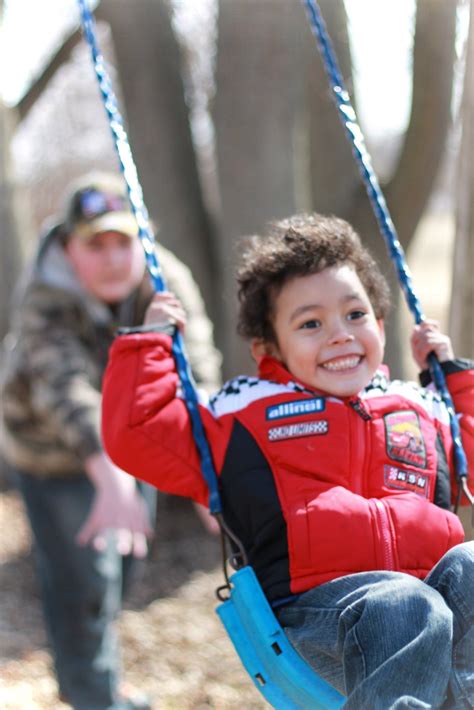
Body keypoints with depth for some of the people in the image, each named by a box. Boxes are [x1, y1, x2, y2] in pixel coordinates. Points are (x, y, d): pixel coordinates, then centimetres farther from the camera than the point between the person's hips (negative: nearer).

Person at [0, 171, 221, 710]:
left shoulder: (166, 281, -21)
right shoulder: (46, 302, -33)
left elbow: (195, 372, -31)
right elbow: (67, 392, -48)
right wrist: (111, 481, -63)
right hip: (55, 452, -5)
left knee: (122, 563, 19)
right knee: (82, 581, -7)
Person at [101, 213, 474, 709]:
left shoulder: (421, 409, 29)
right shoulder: (244, 416, 17)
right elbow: (134, 433, 13)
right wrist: (150, 342, 20)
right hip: (318, 606, -4)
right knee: (403, 611, -38)